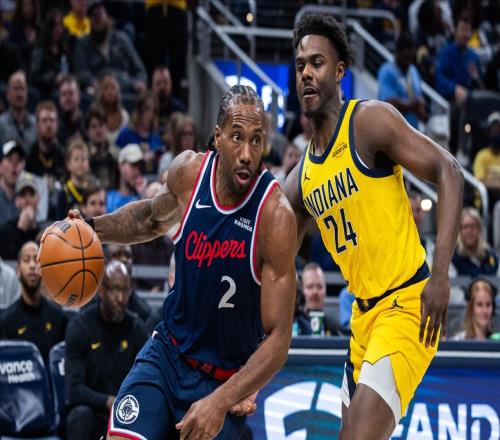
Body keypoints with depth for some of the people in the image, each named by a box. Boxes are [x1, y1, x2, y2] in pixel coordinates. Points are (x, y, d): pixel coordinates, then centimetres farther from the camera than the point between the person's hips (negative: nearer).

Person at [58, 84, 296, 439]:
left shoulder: (275, 215, -22)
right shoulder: (188, 171, -7)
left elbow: (278, 337, -21)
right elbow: (151, 218, 20)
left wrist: (222, 402, -31)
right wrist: (93, 228, 3)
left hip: (226, 379, -3)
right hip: (168, 352, 4)